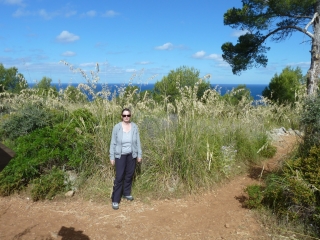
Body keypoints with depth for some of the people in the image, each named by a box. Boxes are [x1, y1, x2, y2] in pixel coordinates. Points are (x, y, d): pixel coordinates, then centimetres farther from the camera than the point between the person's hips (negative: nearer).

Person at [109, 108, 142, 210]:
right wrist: (112, 157, -5)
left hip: (131, 155, 3)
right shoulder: (117, 127, -9)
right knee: (119, 177, -3)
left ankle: (126, 193, 33)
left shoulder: (134, 127, -2)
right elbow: (113, 143, -5)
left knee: (129, 175, 13)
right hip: (120, 155, -3)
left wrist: (139, 154, 3)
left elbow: (138, 142, 3)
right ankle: (115, 200, 4)